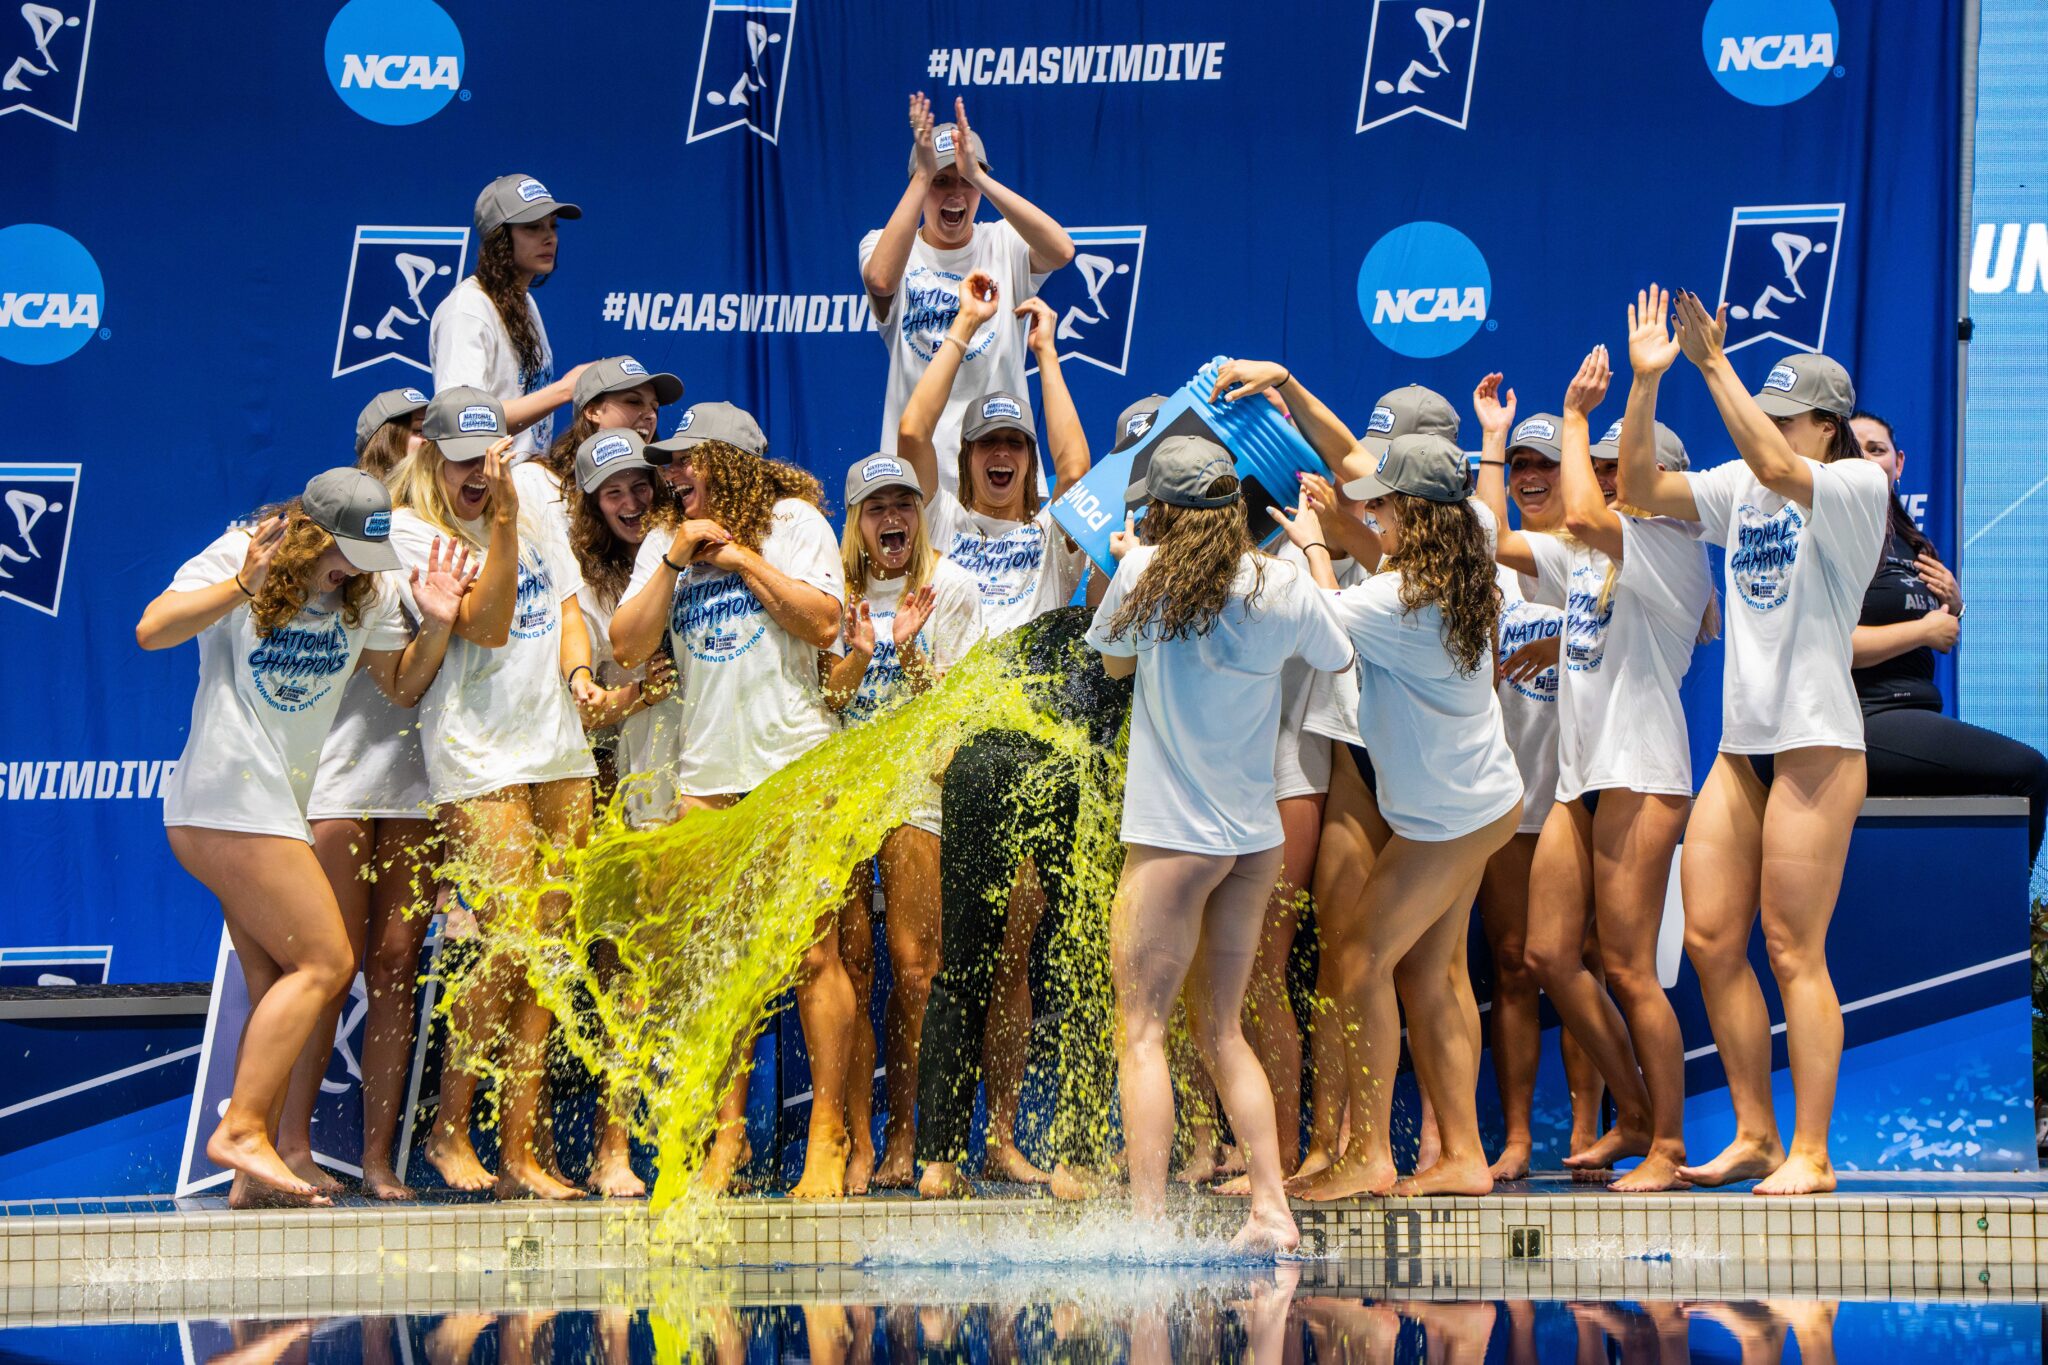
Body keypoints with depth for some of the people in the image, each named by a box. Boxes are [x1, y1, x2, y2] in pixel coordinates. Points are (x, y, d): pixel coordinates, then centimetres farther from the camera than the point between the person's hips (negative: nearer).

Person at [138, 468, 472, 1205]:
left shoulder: (367, 594, 10)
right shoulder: (234, 561, -9)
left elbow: (402, 686, 18)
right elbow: (152, 630, -22)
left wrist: (436, 625, -1)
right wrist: (243, 585, -33)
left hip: (276, 805, 8)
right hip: (228, 799, -8)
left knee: (278, 985, 4)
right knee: (324, 963, -13)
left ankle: (253, 1172, 5)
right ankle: (241, 1128, -13)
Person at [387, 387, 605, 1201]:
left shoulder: (538, 519, 14)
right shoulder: (415, 530, -4)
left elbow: (567, 609, 16)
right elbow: (485, 624, -13)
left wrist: (578, 671, -5)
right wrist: (501, 521, -19)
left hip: (558, 750, 6)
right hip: (477, 758, -6)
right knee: (509, 945, -14)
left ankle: (520, 1151, 5)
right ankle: (449, 1127, 5)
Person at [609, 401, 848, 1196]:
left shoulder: (796, 523, 4)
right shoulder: (663, 544, 14)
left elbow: (823, 624, -9)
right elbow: (628, 646, 4)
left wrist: (742, 557, -5)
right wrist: (676, 559, -3)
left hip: (795, 765, -4)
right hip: (707, 774, 4)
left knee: (814, 954, -6)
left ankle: (828, 1134, -1)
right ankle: (726, 1135, 7)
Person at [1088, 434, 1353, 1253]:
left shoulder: (1145, 572, -9)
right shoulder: (1284, 585, -1)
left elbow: (1113, 661, 10)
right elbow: (1336, 660, 19)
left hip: (1171, 836, -5)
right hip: (1257, 837, 5)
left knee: (1142, 1028, -3)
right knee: (1222, 1029, 15)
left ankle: (1147, 1222, -12)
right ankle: (1270, 1209, 8)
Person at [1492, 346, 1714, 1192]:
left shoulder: (1671, 551, -7)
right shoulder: (1587, 556, 17)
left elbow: (1584, 516, -24)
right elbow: (1496, 542, 20)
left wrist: (1574, 417, -11)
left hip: (1641, 773, -9)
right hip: (1579, 774, 9)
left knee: (1626, 967, -10)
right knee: (1550, 956, 4)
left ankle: (1668, 1146, -3)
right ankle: (1634, 1119, 17)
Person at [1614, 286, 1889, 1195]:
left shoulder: (1858, 487, -5)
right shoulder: (1740, 490, 14)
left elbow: (1776, 467, -24)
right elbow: (1639, 491, 8)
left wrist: (1714, 365, -23)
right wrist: (1646, 381, -1)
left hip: (1817, 740, -7)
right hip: (1742, 742, 7)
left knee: (1792, 951, -8)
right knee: (1710, 939, 4)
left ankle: (1810, 1154, -4)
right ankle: (1754, 1138, 13)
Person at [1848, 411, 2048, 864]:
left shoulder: (1911, 546, 19)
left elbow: (1943, 640, 29)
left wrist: (1953, 607, 7)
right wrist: (1925, 629, -10)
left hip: (1916, 716, 9)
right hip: (1863, 721, -9)